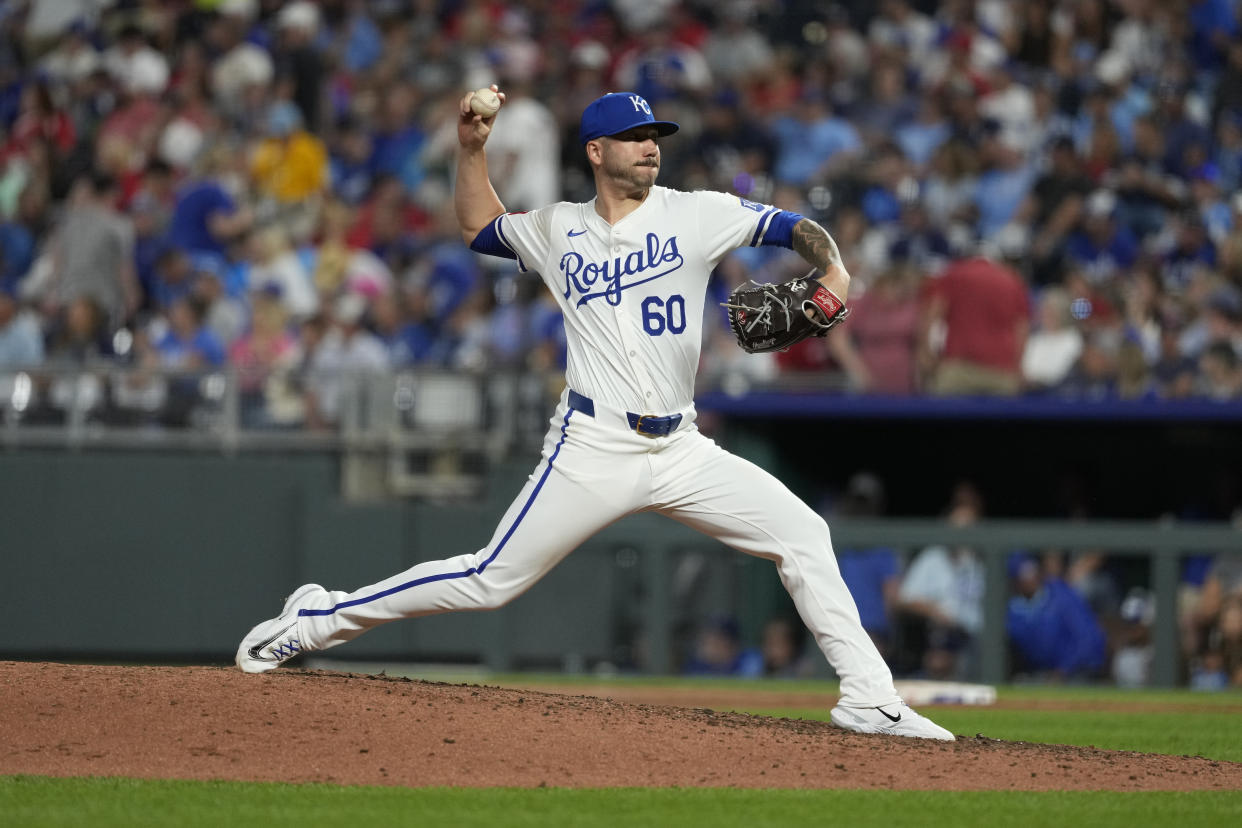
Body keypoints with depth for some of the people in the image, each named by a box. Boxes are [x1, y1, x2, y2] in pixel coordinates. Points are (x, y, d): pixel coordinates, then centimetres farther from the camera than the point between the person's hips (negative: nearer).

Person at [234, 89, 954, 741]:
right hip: (594, 450, -2)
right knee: (491, 580, -3)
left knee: (802, 534, -11)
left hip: (681, 449, 2)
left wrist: (833, 271, -21)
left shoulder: (693, 215, 3)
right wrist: (472, 149, 12)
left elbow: (795, 229, -1)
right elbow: (480, 225, 25)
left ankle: (868, 698, -7)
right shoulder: (560, 230, 8)